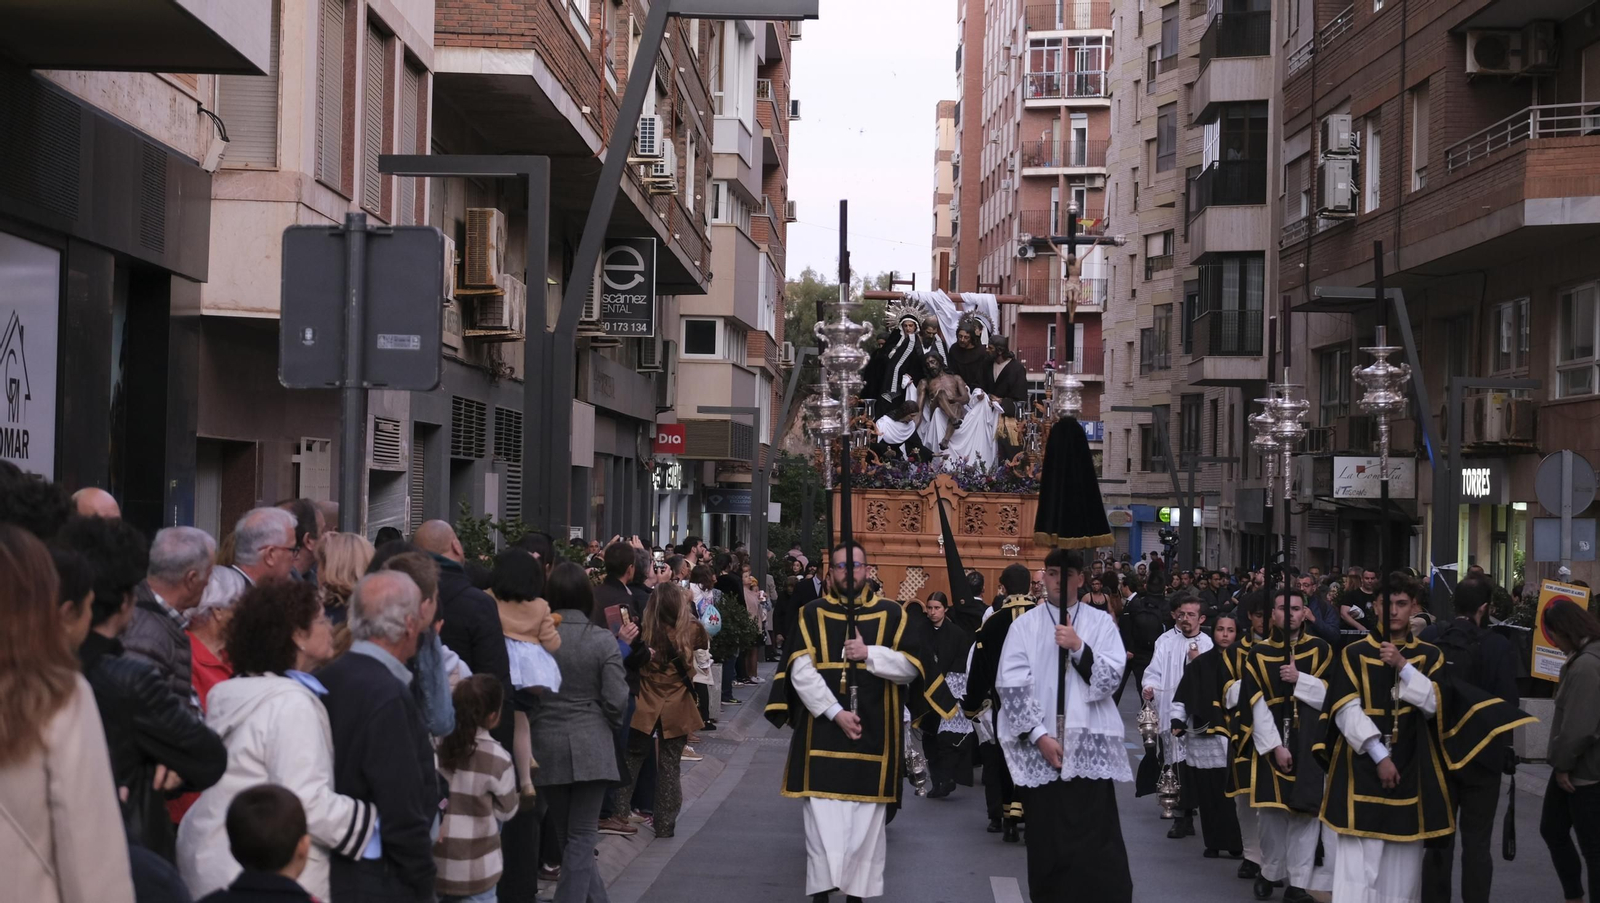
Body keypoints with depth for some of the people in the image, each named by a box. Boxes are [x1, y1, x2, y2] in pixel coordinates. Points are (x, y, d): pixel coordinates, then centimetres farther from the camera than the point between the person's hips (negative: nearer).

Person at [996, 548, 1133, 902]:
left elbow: (1112, 678, -2)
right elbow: (1011, 686, -3)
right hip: (1040, 747, 0)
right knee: (1047, 842, 4)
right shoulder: (1025, 625, 4)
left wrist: (1079, 648, -16)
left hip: (1089, 747, 0)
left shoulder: (1100, 623, 7)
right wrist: (1039, 736, -10)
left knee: (1096, 840, -5)